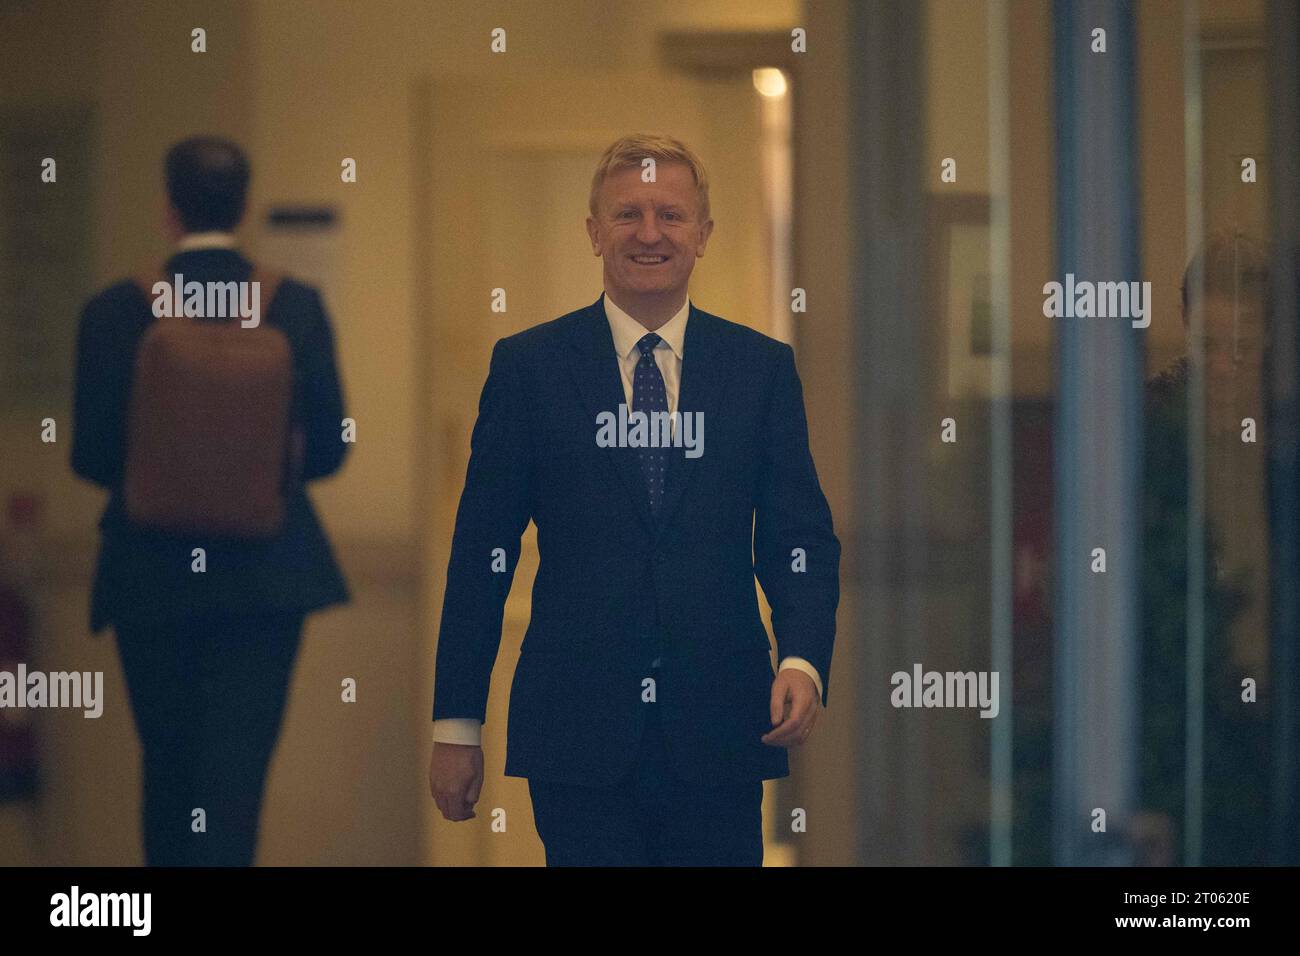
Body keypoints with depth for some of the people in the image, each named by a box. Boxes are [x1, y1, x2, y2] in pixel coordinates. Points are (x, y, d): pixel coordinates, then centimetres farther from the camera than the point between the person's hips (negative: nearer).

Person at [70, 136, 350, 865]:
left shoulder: (115, 313, -7)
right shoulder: (297, 307, -4)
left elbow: (92, 457, -6)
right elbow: (328, 449, -1)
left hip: (154, 574, 0)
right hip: (266, 575, 0)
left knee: (169, 770, 16)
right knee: (238, 771, -2)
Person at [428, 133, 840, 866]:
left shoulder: (762, 367, 8)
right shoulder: (527, 366, 4)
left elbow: (800, 536, 6)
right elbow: (482, 550, 3)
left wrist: (804, 661, -13)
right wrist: (457, 725, 0)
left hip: (719, 731, 1)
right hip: (578, 734, -1)